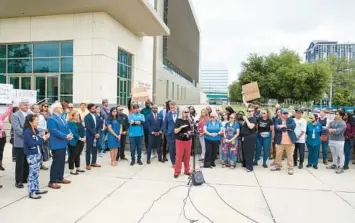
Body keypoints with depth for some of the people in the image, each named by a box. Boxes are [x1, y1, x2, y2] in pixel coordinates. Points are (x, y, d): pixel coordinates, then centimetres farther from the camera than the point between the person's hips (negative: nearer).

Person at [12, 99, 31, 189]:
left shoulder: (30, 114, 10)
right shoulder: (15, 115, -7)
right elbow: (17, 129, -17)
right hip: (20, 143, -5)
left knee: (27, 162, 12)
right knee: (20, 163, 2)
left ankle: (25, 178, 24)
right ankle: (18, 181, 12)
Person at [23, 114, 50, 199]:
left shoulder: (36, 130, 8)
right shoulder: (27, 132, -15)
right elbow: (31, 144, -21)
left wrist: (44, 137, -5)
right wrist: (42, 139, -18)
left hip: (38, 154, 8)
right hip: (32, 155, -8)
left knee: (36, 173, 15)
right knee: (32, 174, -2)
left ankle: (36, 189, 25)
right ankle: (31, 193, 7)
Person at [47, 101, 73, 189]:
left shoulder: (61, 118, 15)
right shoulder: (51, 119, -14)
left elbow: (66, 128, 15)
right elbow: (54, 131, -23)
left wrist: (70, 134, -5)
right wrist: (66, 136, -23)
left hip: (63, 144, 9)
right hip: (56, 144, -9)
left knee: (62, 162, 15)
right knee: (56, 162, -5)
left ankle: (60, 178, 27)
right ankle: (52, 181, 4)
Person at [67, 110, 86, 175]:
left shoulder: (79, 122, 12)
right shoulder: (70, 123, -12)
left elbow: (83, 130, 12)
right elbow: (73, 132, -20)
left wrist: (84, 137, -3)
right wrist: (80, 138, -19)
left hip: (81, 141, 8)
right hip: (74, 142, -8)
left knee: (78, 155, 17)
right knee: (73, 156, 1)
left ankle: (78, 168, 27)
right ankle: (71, 170, 9)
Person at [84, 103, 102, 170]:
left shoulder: (97, 117, 12)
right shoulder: (87, 117, -7)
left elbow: (99, 126, 9)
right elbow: (88, 127, -15)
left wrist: (98, 133, -7)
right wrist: (94, 134, -15)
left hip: (96, 136, 6)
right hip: (90, 136, -6)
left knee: (95, 150, 11)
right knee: (89, 151, 1)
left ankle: (93, 163, 22)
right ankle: (88, 164, 9)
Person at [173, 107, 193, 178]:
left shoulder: (189, 120, 5)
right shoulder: (178, 120, -5)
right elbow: (175, 131, -8)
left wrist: (190, 132, -8)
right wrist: (181, 127, -22)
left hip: (188, 140, 4)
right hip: (180, 140, -4)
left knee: (187, 156, 10)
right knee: (179, 156, -1)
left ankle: (187, 170, 22)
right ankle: (177, 172, 7)